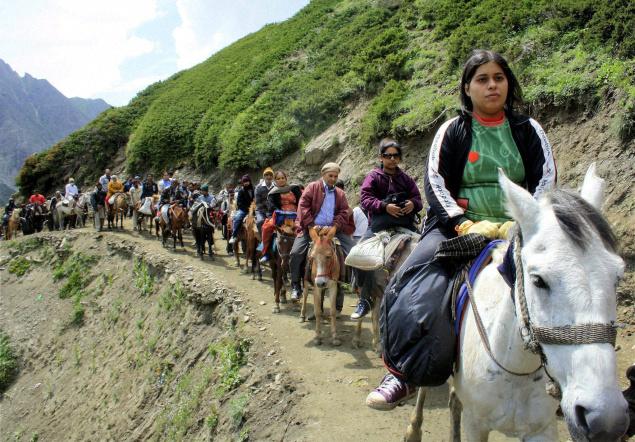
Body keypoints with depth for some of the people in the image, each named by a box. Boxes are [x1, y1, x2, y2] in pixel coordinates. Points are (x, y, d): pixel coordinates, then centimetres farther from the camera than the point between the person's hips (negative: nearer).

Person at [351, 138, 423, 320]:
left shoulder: (405, 178, 12)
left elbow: (418, 199, 10)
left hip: (405, 223, 3)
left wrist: (413, 204, -15)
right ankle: (365, 299, -7)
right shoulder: (374, 176, 3)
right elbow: (365, 198, -9)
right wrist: (385, 206, -25)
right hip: (379, 225, -2)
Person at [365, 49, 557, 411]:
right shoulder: (453, 131, 8)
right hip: (459, 227, -1)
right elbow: (435, 180, -2)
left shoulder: (528, 130, 13)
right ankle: (403, 374, -14)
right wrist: (463, 224, -18)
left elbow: (546, 179, 3)